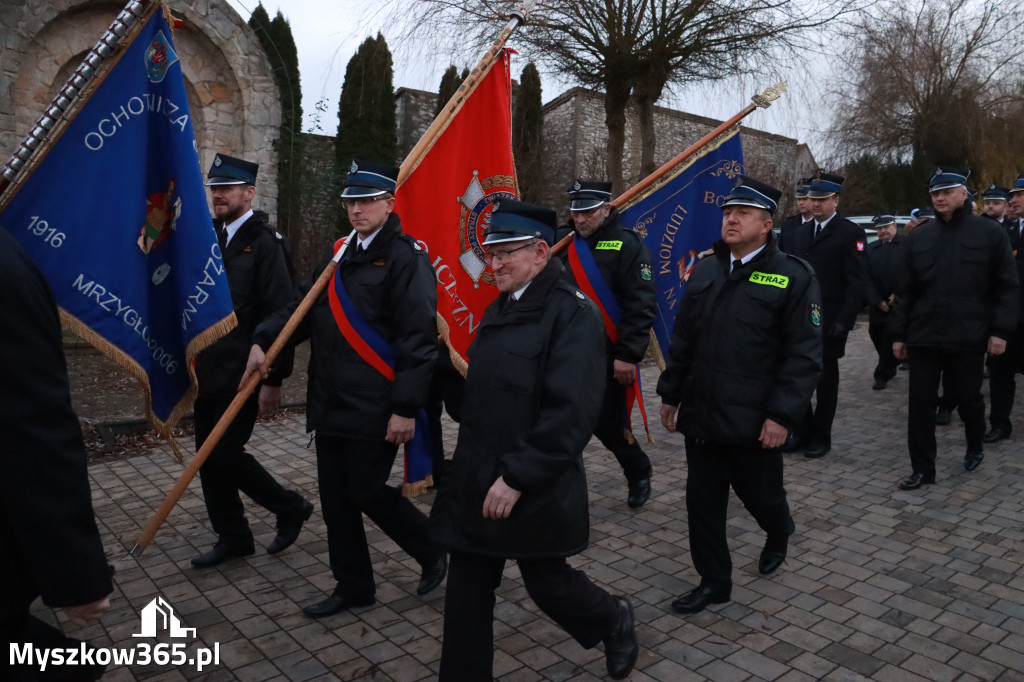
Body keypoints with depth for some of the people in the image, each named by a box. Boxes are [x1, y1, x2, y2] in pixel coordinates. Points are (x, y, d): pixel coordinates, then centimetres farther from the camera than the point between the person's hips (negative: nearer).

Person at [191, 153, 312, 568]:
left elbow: (278, 314, -17)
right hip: (209, 372, 8)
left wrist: (273, 379, -19)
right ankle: (232, 538, 26)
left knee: (225, 452, -6)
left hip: (243, 374, -8)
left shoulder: (264, 242, -11)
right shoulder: (210, 238, 12)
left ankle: (290, 508, 17)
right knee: (209, 455, 11)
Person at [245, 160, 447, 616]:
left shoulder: (406, 257, -12)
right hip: (331, 403, 8)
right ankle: (353, 586, 30)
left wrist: (406, 408, -20)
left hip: (376, 407, -8)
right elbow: (302, 304, 14)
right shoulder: (340, 253, 13)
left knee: (366, 492, -1)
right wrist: (264, 341, -3)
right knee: (335, 496, 13)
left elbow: (418, 339, -17)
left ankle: (433, 552, 24)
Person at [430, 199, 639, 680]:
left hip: (534, 490, -7)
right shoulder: (498, 310, 11)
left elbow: (572, 411, -23)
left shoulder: (573, 312, -15)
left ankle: (614, 621, 44)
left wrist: (517, 476, -23)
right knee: (466, 593, 11)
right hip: (476, 482, 7)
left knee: (547, 583, 13)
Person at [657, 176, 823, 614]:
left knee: (761, 496, 13)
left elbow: (804, 355, -12)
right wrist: (671, 394, 12)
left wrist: (782, 415, -17)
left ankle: (779, 535, 48)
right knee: (702, 501, 9)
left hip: (755, 423, -4)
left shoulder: (793, 277, -8)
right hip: (701, 414, 5)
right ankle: (713, 582, 27)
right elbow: (683, 339, 13)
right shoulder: (704, 271, 8)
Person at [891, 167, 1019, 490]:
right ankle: (922, 468, 12)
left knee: (968, 398, 12)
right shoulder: (919, 236, 7)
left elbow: (1007, 286, -1)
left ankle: (975, 447, 41)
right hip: (923, 335, 2)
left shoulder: (990, 232, -1)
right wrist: (899, 334, 6)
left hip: (969, 336, -2)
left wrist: (1000, 329, -9)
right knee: (920, 403, 2)